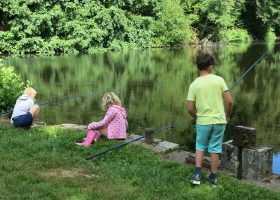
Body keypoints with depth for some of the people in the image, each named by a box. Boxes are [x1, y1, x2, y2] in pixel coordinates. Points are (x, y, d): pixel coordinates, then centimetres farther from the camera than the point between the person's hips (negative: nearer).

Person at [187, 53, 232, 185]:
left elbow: (190, 109, -6)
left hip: (203, 122, 0)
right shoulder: (219, 80, -6)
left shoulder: (194, 84, -5)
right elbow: (229, 101, -7)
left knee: (200, 147, 17)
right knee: (215, 148, 11)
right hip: (219, 121, 0)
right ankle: (213, 177, 20)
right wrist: (227, 115, 10)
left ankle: (197, 175, 8)